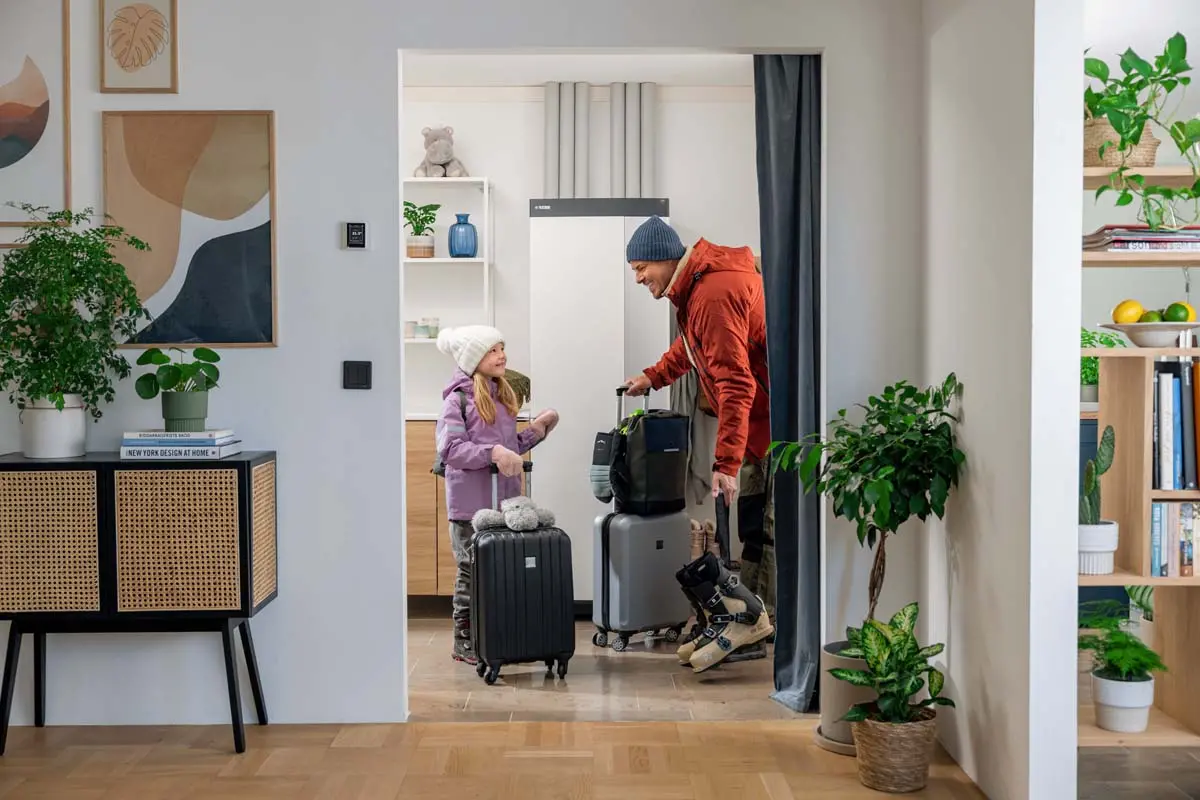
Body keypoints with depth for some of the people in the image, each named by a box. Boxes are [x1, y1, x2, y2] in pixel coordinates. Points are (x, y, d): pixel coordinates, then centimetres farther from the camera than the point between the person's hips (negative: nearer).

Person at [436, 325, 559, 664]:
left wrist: (533, 433, 7)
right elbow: (450, 449, -18)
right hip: (471, 502, -6)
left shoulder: (504, 395, 12)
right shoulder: (457, 399, -9)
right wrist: (492, 452, -25)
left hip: (505, 499, 6)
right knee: (472, 571, 3)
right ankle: (465, 642, 15)